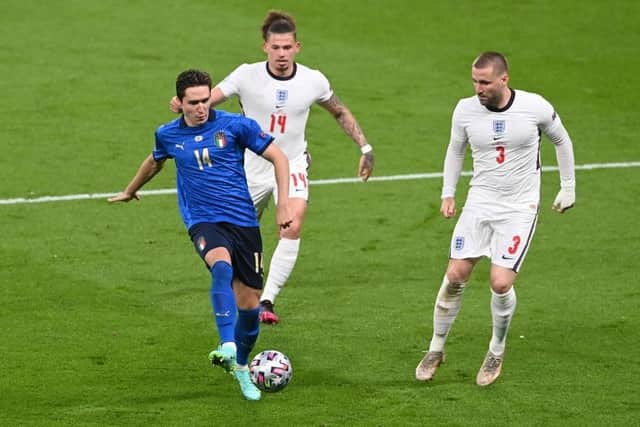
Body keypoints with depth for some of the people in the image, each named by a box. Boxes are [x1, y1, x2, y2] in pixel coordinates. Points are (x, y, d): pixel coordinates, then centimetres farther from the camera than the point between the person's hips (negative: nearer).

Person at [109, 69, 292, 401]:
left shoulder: (236, 126, -4)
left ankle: (241, 366, 27)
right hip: (203, 221, -1)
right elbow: (155, 162, 29)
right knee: (222, 267, -35)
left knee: (249, 301, 1)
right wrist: (130, 191, 44)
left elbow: (278, 157, 3)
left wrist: (283, 204, -5)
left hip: (243, 220, 1)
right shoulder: (168, 135, 5)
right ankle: (227, 347, -48)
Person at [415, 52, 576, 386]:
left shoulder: (535, 107, -12)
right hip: (480, 202, 3)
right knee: (455, 276, -4)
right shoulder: (466, 110, -6)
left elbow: (561, 141, 7)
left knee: (500, 283, -13)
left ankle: (497, 352, 13)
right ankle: (436, 349, 16)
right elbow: (456, 148, 14)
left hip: (520, 208, -2)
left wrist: (568, 188, 11)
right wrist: (447, 194, 9)